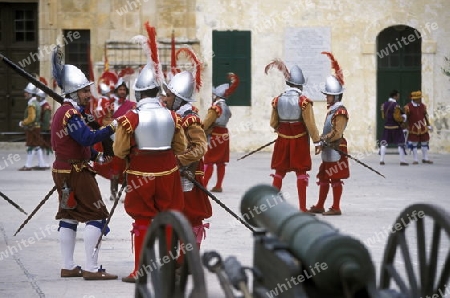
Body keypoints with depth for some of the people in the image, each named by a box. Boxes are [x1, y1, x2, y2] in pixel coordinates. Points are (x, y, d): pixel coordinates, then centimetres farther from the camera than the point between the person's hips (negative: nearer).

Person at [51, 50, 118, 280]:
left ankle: (68, 267, 17)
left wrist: (96, 156, 10)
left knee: (69, 216, 13)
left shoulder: (64, 111, 14)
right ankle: (91, 268, -9)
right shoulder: (70, 113, -19)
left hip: (64, 171, 10)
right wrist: (111, 129, -29)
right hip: (76, 173, -10)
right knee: (96, 216, -8)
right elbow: (87, 138, -31)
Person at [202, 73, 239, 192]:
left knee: (209, 161, -7)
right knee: (220, 162, 10)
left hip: (215, 136, -9)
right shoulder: (225, 106, 13)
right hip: (224, 134, 9)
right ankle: (218, 186, 13)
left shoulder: (216, 106, -15)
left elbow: (207, 122, -18)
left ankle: (203, 186, -9)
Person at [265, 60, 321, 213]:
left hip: (282, 140, 3)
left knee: (279, 172, 13)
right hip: (299, 140, -3)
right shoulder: (303, 101, -12)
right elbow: (310, 124, -13)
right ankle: (302, 207, 2)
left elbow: (273, 123, 3)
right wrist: (317, 141, -6)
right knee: (301, 172, 3)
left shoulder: (278, 100, -1)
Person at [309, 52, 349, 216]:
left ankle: (336, 208, 2)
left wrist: (324, 139, -16)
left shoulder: (340, 111, -15)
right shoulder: (332, 109, 14)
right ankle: (319, 206, 21)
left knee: (335, 178, -4)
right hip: (328, 149, 10)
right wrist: (323, 142, 11)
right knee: (323, 177, 14)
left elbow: (336, 132, -21)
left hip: (335, 149, -10)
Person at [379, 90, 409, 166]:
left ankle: (381, 160, 6)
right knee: (400, 143, 3)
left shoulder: (384, 105, 6)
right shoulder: (396, 105, -15)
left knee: (384, 143, 10)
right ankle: (402, 161, 3)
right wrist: (403, 119, 4)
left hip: (387, 126, 5)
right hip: (396, 127, -5)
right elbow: (397, 117, -14)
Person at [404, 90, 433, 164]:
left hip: (423, 128, 4)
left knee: (424, 143, 10)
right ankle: (415, 160, 9)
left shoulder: (422, 106, 2)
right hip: (413, 129, -4)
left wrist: (429, 125, 13)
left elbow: (426, 116, 12)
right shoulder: (408, 107, -13)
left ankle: (425, 158, 21)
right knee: (414, 144, 0)